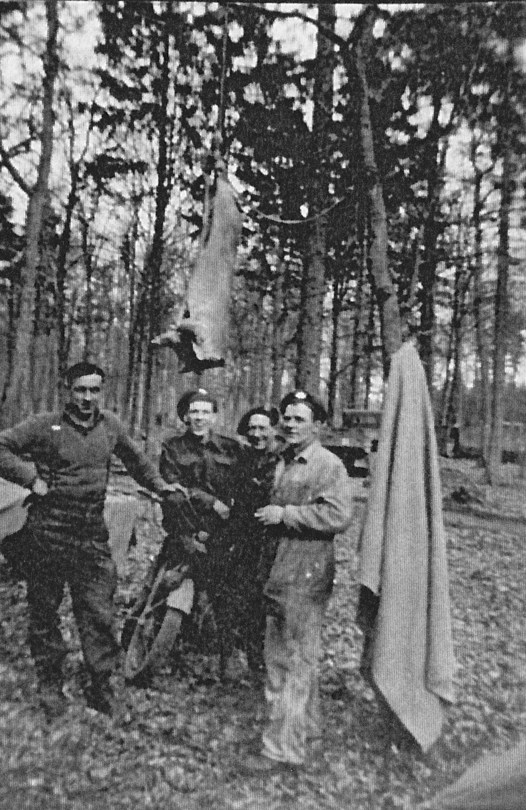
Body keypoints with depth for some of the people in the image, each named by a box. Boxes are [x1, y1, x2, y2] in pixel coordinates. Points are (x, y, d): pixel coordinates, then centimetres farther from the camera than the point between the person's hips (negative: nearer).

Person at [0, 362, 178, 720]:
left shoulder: (110, 425, 5)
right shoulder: (45, 425, -6)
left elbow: (134, 458, 20)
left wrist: (160, 485, 17)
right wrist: (31, 478, -12)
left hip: (93, 533, 2)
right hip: (49, 531, -2)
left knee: (99, 612, 4)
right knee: (45, 610, 12)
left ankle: (101, 684, 20)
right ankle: (50, 685, 30)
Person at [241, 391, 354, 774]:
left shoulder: (329, 465, -12)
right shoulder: (283, 462, 14)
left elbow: (339, 515, -25)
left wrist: (285, 514, -21)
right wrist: (267, 513, 9)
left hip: (307, 575, -9)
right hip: (279, 570, 9)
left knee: (297, 658, 1)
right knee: (279, 652, 20)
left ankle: (284, 748, 15)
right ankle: (305, 723, 40)